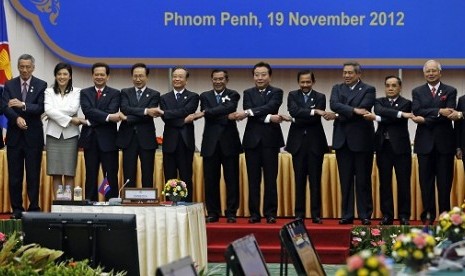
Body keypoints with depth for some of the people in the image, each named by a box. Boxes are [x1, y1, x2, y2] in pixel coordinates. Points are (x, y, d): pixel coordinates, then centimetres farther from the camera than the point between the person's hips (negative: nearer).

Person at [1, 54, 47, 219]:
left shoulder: (41, 85, 1)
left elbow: (41, 108, -10)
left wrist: (23, 105, -25)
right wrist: (17, 118, -22)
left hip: (33, 136, -2)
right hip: (14, 135, 2)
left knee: (33, 174, 0)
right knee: (14, 174, 4)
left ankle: (34, 208, 7)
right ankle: (17, 209, 10)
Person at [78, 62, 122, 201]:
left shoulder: (115, 94, 5)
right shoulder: (85, 93, 9)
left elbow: (112, 112, -10)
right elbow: (88, 110, -9)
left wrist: (91, 121, -15)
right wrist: (108, 117, -22)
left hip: (108, 139, -1)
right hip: (90, 139, 2)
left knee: (111, 177, -1)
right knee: (91, 176, 5)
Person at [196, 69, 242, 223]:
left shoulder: (233, 95, 6)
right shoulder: (205, 96, 11)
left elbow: (229, 108, -16)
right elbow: (206, 114, -6)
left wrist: (206, 112, -18)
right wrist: (226, 117, -15)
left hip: (229, 142, -1)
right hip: (211, 143, 1)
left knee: (232, 179, 1)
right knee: (210, 180, 3)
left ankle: (231, 213, 7)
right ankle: (213, 213, 10)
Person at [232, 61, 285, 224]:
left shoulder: (276, 92, 5)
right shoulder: (248, 93, 11)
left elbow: (270, 107, -15)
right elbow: (248, 112, -6)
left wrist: (248, 113, -24)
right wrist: (268, 118, -20)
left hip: (270, 140, -2)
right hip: (252, 139, 2)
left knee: (270, 179, 0)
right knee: (253, 179, 3)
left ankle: (270, 213, 4)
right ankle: (254, 213, 7)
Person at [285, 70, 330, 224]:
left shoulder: (320, 97, 5)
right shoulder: (292, 95, 6)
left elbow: (317, 118, -10)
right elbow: (294, 111, -15)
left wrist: (299, 120, -15)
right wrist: (313, 111, -25)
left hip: (315, 143, -1)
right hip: (298, 142, 1)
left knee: (315, 180, 0)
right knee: (299, 180, 4)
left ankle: (316, 214, 3)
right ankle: (299, 214, 9)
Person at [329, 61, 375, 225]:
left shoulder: (368, 90, 1)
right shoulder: (337, 88, 12)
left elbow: (363, 110, -14)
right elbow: (333, 105, -8)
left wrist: (341, 115, -10)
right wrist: (354, 110, -21)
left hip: (361, 139, -3)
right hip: (342, 140, 4)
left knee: (363, 180, 1)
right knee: (345, 179, 6)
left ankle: (365, 215, 6)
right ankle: (347, 215, 11)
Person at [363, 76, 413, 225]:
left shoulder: (406, 103, 2)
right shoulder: (379, 101, 11)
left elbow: (394, 120, -14)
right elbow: (380, 111, -13)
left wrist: (376, 118, -15)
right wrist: (400, 114, -22)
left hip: (400, 147, -2)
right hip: (383, 147, 2)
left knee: (403, 183, 0)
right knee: (385, 183, 4)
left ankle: (404, 215, 6)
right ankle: (387, 215, 9)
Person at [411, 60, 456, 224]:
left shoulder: (450, 91, 5)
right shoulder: (417, 92, 9)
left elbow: (449, 114, -10)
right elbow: (417, 112, -8)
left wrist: (425, 119, -15)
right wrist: (438, 111, -19)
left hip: (444, 142, -1)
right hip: (425, 142, 1)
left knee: (444, 181, 1)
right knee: (426, 181, 2)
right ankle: (428, 215, 7)